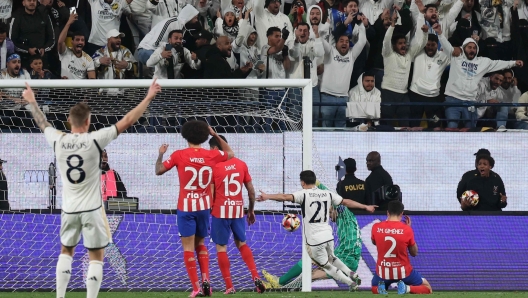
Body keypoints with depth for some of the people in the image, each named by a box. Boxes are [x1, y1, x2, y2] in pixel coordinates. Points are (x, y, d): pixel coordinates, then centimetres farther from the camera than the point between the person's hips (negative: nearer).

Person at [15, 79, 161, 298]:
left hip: (69, 209, 4)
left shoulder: (58, 141, -4)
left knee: (66, 252, 21)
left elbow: (42, 124, 18)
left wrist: (31, 102, 36)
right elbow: (127, 121, -11)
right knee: (96, 257, 2)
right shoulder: (94, 140, -14)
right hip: (92, 209, -4)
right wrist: (148, 98, -3)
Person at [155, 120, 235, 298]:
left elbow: (159, 171, -1)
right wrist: (215, 135, 23)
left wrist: (160, 154, 17)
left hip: (186, 206, -3)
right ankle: (205, 279, 1)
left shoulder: (179, 155, -10)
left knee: (188, 246, 1)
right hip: (204, 206, 3)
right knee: (200, 244, 19)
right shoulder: (212, 155, -2)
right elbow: (230, 154, 19)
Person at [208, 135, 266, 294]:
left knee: (221, 248, 5)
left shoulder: (214, 166, -9)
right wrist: (251, 210, 20)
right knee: (242, 244, 20)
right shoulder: (241, 164, 4)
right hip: (238, 211, 5)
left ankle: (229, 287, 3)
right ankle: (256, 277, 4)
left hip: (220, 212, -4)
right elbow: (251, 190, 8)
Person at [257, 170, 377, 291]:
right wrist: (366, 207, 21)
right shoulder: (328, 194, 6)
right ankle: (352, 274, 23)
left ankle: (350, 283, 10)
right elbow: (347, 202, 11)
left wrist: (267, 197, -29)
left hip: (314, 239, -5)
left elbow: (286, 197, -22)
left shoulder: (303, 194, -8)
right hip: (328, 235, 5)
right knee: (331, 258, 32)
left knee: (326, 265, 13)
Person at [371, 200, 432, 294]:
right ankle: (407, 288, -12)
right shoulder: (407, 229, -14)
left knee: (374, 289, 33)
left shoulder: (376, 227, -8)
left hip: (383, 272, 2)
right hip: (403, 272, -2)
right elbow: (414, 253, 0)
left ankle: (380, 289, -4)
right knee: (427, 289, 18)